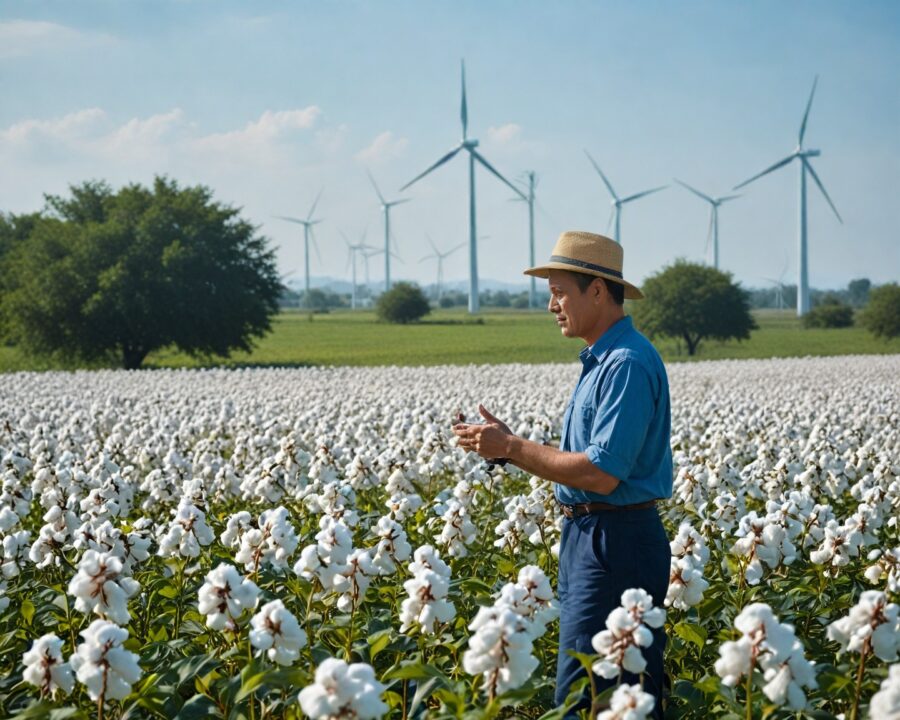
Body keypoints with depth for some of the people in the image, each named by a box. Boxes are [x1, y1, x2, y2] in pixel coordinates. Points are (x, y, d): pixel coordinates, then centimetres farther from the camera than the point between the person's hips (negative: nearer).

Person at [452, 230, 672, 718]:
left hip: (616, 546, -11)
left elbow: (601, 474, -23)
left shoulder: (627, 363, -17)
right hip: (588, 537, 11)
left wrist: (512, 449, -15)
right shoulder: (601, 360, 17)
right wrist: (506, 444, 8)